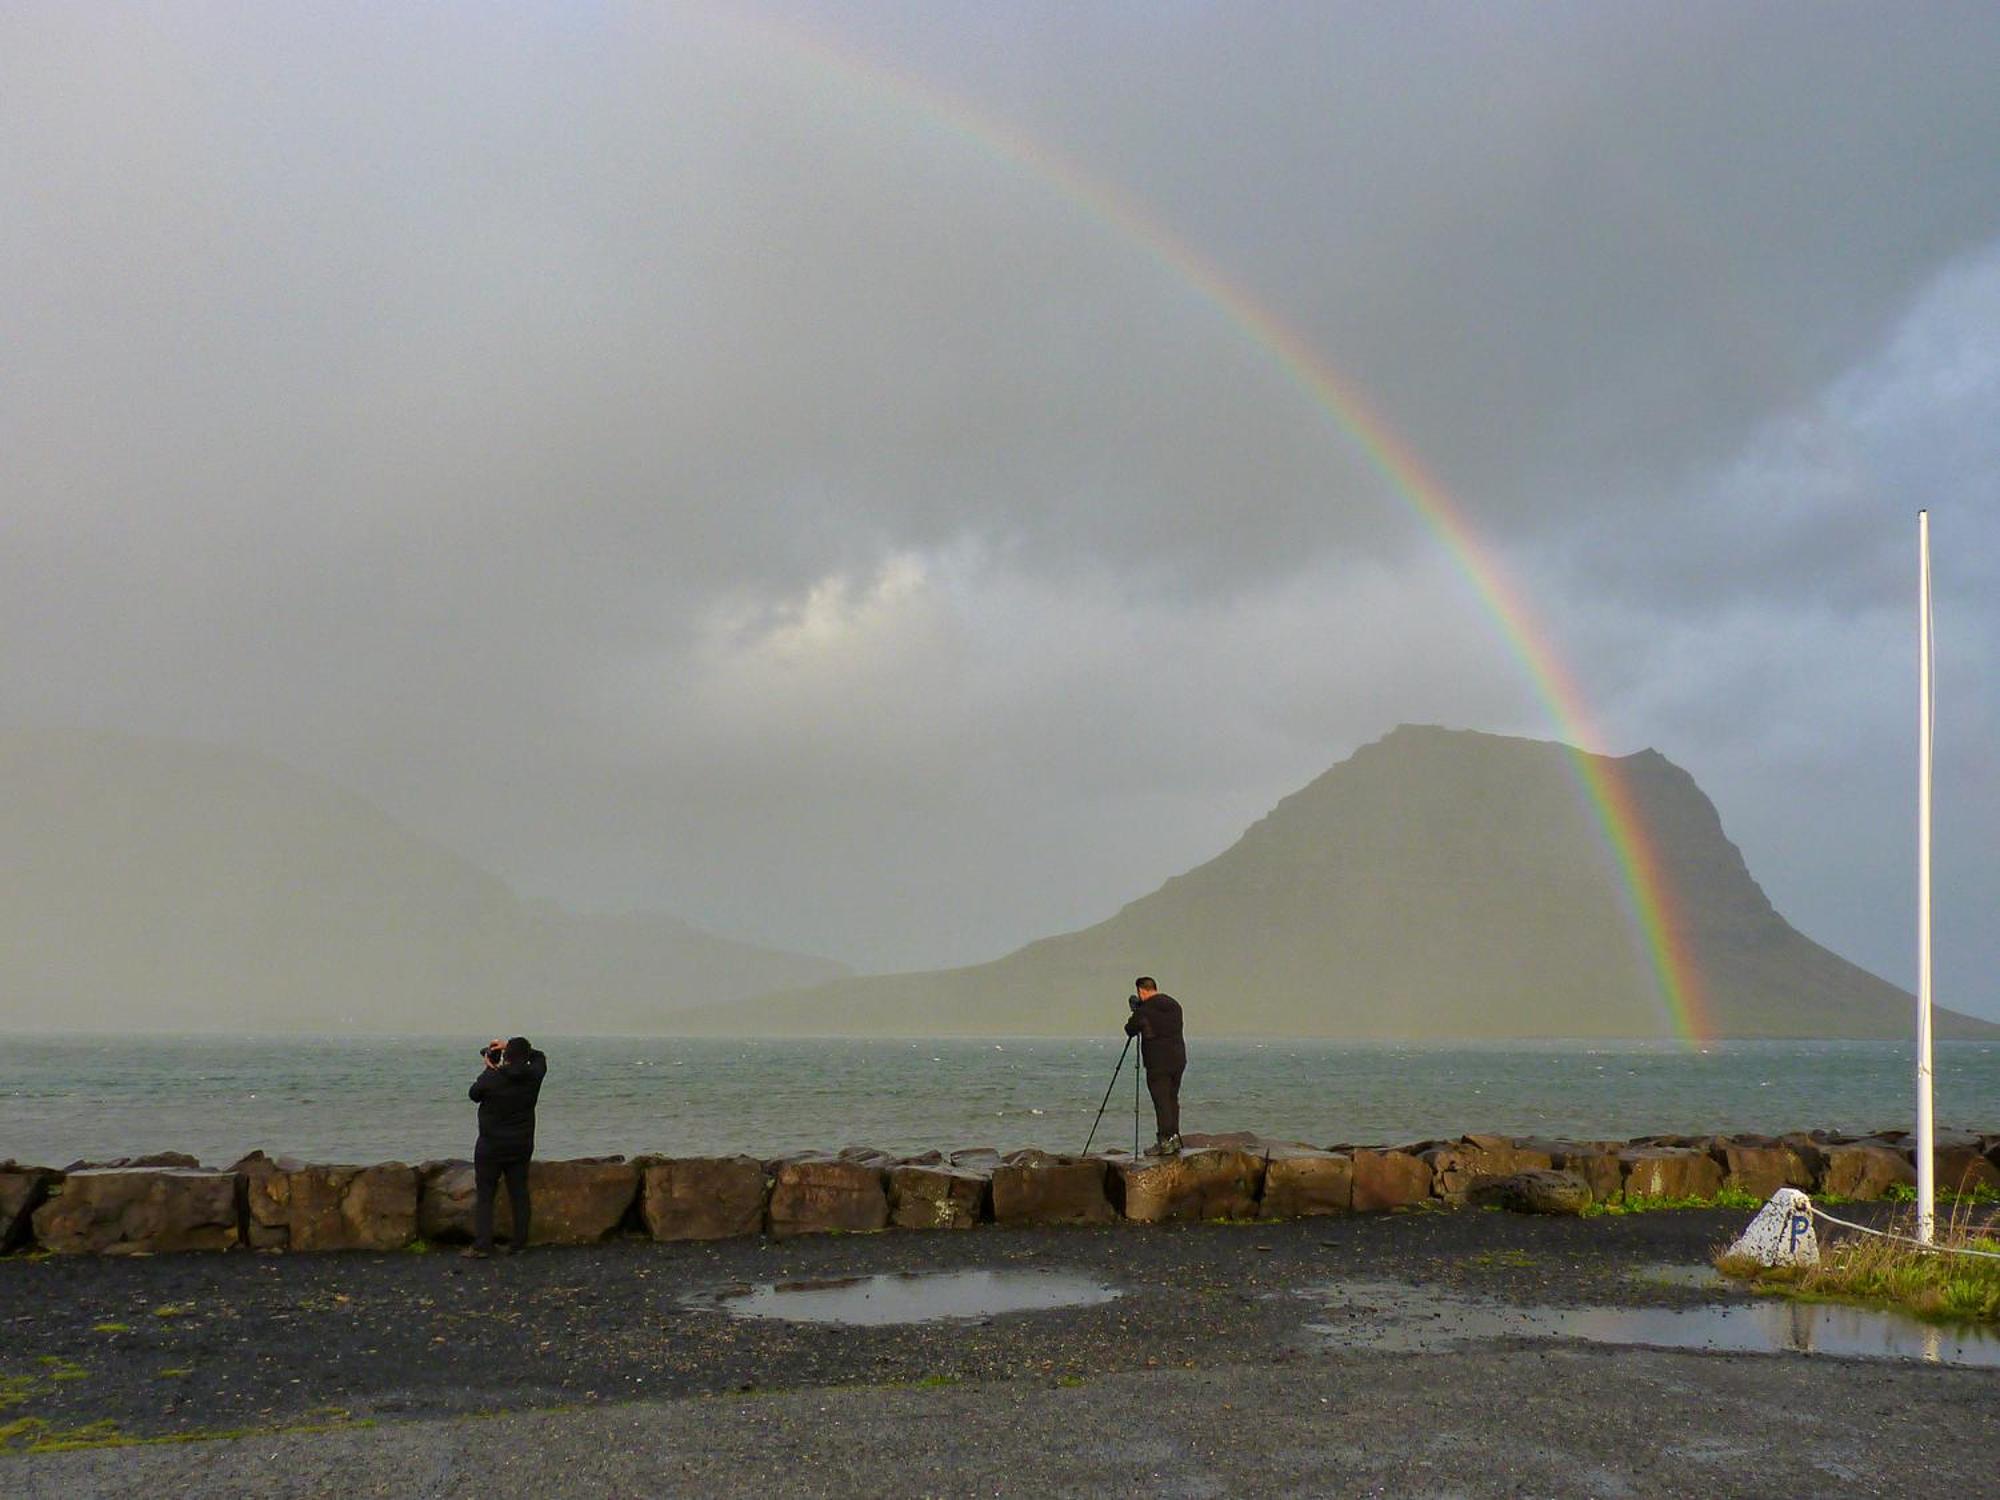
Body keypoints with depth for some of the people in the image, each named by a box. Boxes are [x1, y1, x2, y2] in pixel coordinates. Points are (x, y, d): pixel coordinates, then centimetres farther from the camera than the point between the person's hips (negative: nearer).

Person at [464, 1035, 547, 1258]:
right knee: (519, 1194, 11)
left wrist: (490, 1068, 8)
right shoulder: (533, 1076, -7)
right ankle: (519, 1242, 13)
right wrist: (511, 1046, 11)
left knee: (484, 1196, 3)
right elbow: (539, 1057, 15)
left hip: (491, 1147, -3)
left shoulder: (490, 1079, -18)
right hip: (522, 1147, 3)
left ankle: (482, 1245, -2)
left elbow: (474, 1095, 3)